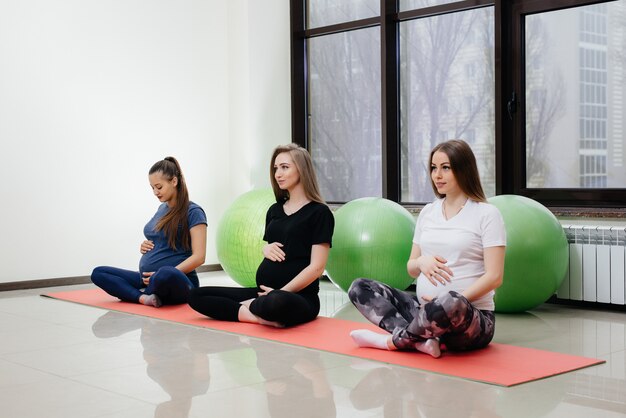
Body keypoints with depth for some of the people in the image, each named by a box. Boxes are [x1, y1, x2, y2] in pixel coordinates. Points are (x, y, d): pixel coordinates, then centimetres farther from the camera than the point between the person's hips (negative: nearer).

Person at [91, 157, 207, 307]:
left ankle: (144, 294, -10)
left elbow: (198, 257, -14)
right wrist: (146, 247, 6)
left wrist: (164, 274, -22)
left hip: (178, 283, -8)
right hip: (147, 280, 8)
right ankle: (143, 297, -25)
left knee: (166, 275, -42)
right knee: (98, 273, -5)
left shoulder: (192, 212, -7)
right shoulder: (162, 208, 16)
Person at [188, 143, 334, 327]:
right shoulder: (274, 210, 16)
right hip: (264, 291, 7)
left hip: (299, 297, -7)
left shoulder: (319, 212, -4)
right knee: (197, 296, -6)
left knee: (277, 303, -43)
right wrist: (266, 249, 1)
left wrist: (280, 292, -16)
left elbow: (316, 267, -11)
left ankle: (252, 306, -8)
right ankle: (263, 317, -21)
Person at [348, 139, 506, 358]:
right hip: (424, 309, 6)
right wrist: (422, 262, -9)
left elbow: (494, 276, -12)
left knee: (451, 303, -41)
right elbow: (411, 268, 16)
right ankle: (422, 340, -26)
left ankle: (392, 340, -15)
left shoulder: (486, 214, -4)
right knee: (360, 288, -9)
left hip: (471, 317, -6)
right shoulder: (428, 211, 12)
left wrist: (450, 303, -23)